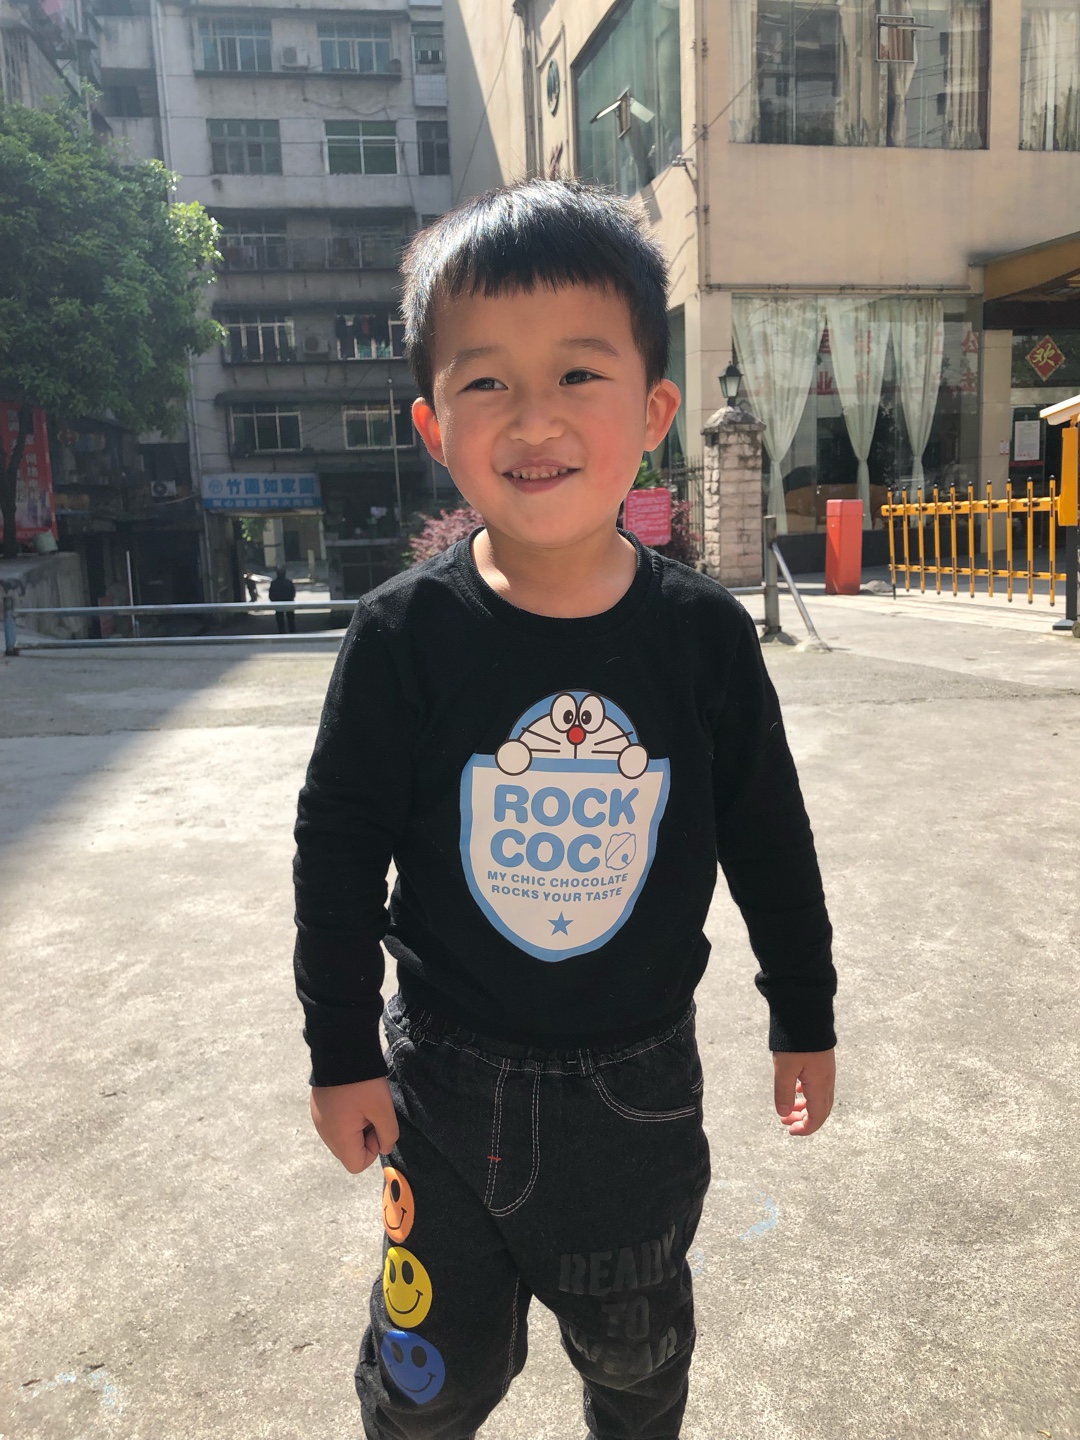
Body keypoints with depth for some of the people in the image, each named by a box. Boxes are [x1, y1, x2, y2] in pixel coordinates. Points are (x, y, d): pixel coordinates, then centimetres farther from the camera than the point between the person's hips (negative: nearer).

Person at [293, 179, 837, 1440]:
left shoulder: (705, 635, -13)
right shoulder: (404, 636, -17)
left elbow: (769, 840, -2)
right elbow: (338, 849, -8)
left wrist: (804, 1018, 7)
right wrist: (342, 1053, -3)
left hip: (641, 1073, 2)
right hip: (448, 1072, -1)